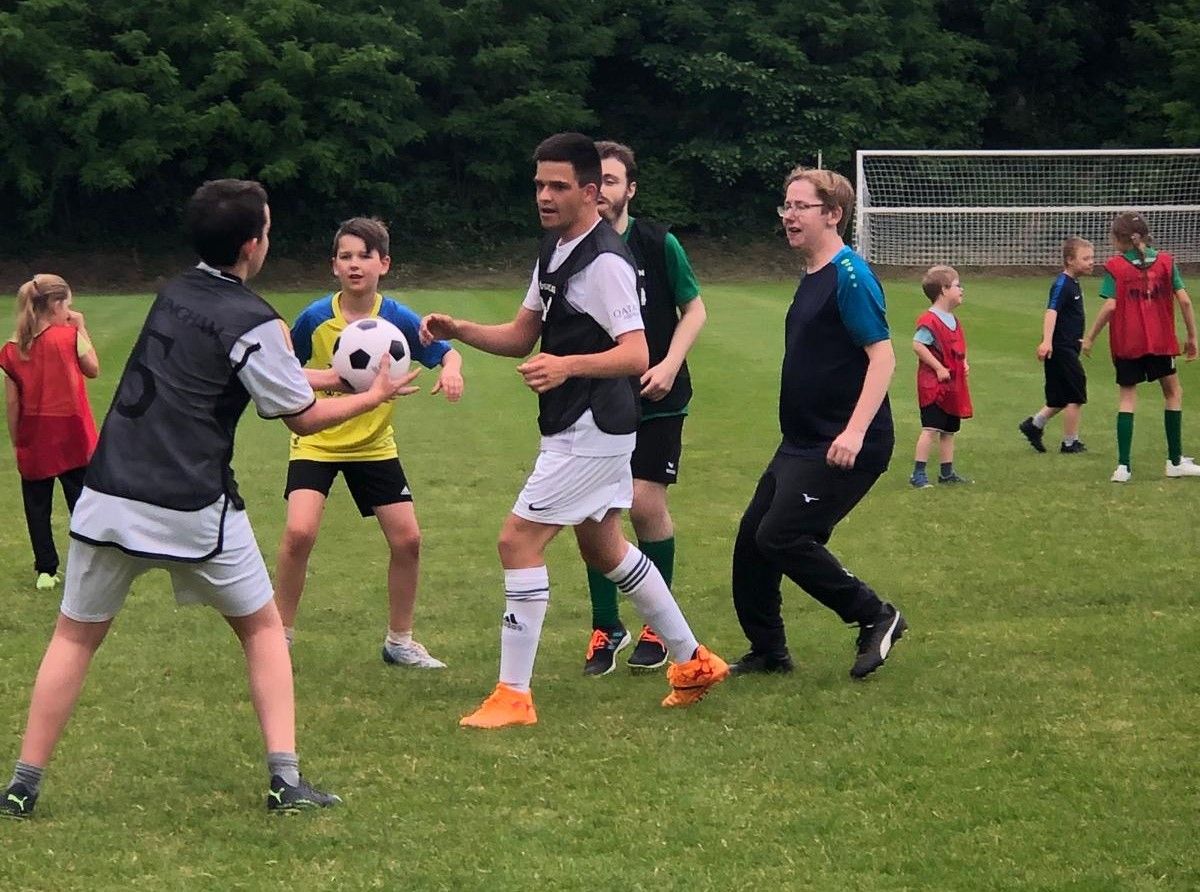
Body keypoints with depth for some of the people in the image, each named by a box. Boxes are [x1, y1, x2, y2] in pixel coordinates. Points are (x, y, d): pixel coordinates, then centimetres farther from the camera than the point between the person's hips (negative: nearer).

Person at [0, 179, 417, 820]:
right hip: (192, 512, -5)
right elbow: (304, 416, 0)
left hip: (108, 497, 5)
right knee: (262, 628, 15)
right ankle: (285, 778, 7)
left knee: (74, 637, 15)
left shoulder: (175, 293, 11)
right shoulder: (251, 323, -10)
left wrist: (338, 374, 31)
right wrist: (376, 396, 16)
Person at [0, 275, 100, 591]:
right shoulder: (70, 337, -12)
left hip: (33, 441, 2)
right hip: (71, 437, -2)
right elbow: (92, 369, 4)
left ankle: (46, 571, 10)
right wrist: (81, 329, 4)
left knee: (37, 508, 10)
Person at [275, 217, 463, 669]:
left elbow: (447, 352, -6)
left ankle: (400, 642, 19)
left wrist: (451, 369, -27)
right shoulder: (316, 318, -13)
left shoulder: (398, 319, -12)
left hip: (375, 445, 2)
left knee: (407, 539, 0)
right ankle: (280, 636, -3)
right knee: (299, 531, -20)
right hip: (317, 442, -2)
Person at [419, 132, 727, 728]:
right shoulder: (554, 249, 11)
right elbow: (521, 337, 16)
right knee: (603, 547, 19)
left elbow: (636, 354, -26)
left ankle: (513, 695, -5)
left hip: (592, 430, -10)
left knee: (519, 540, -10)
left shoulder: (604, 261, -19)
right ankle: (693, 661, 31)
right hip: (575, 427, 10)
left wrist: (568, 366, -41)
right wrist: (459, 331, 0)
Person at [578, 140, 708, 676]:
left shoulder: (659, 244, -6)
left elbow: (693, 310, 2)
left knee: (645, 502, -8)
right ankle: (606, 629, 12)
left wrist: (670, 365, -11)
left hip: (655, 397, -2)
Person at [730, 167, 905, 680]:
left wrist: (855, 431, -29)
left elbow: (882, 356, -20)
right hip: (801, 443, 10)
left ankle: (876, 618, 0)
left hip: (842, 449, -10)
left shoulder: (849, 277, -15)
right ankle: (768, 652, 22)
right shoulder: (811, 277, 13)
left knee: (780, 537, -14)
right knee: (751, 538, 9)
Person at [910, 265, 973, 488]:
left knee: (949, 430, 14)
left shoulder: (954, 320, 13)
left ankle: (947, 471, 22)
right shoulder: (930, 321, -17)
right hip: (933, 385, -9)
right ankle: (918, 473, -10)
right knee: (931, 428, -12)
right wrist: (939, 368, -21)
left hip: (953, 385, 9)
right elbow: (918, 345, -23)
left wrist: (964, 363, 7)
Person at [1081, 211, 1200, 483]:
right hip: (1160, 341, 1)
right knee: (1173, 392, 17)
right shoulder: (1165, 261, 1)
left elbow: (1110, 306, -14)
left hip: (1127, 344, -1)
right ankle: (1175, 461, 19)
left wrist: (1090, 337, -4)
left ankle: (1123, 466, -1)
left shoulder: (1115, 266, -6)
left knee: (1127, 398, 6)